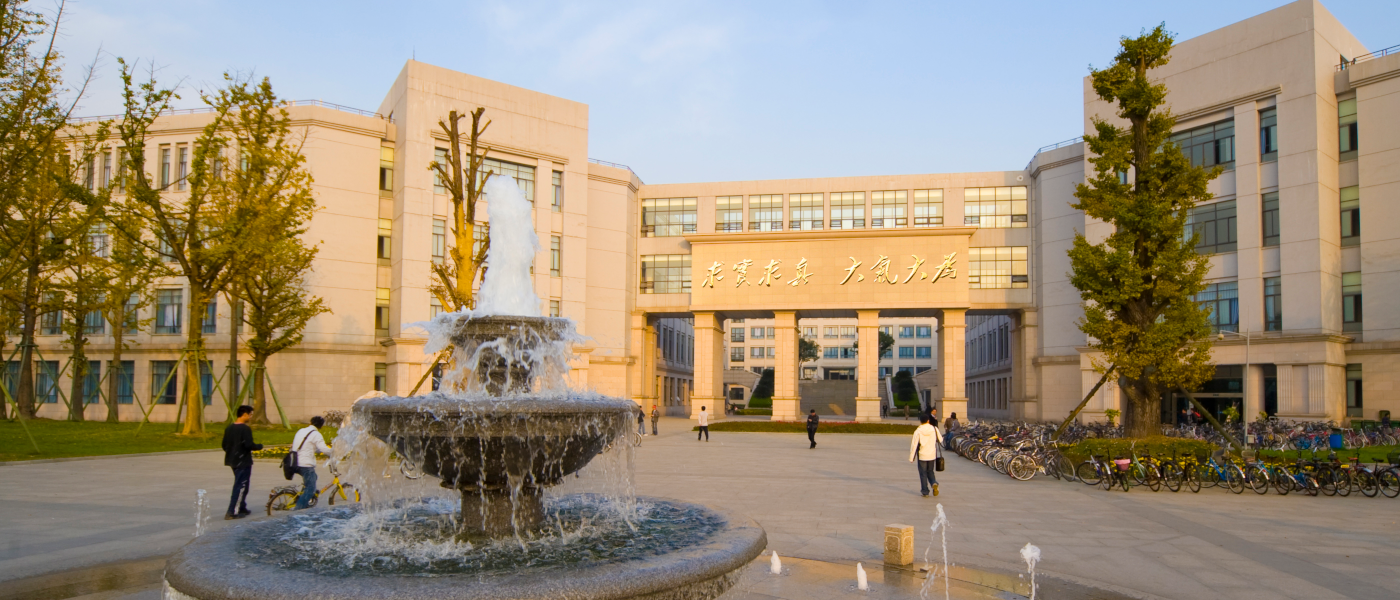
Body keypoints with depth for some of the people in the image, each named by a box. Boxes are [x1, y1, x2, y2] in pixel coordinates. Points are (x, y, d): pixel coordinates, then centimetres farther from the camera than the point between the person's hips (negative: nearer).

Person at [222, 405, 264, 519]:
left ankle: (242, 508, 28)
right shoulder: (245, 429, -17)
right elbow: (249, 445, -23)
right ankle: (232, 512, -7)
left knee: (240, 485, 20)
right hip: (243, 462, -9)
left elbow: (224, 445, 10)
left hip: (233, 461, 9)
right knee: (241, 486, -4)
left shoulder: (228, 428, 7)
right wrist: (259, 446, -5)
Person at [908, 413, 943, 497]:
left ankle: (925, 492, 9)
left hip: (922, 456, -3)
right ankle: (934, 483, -8)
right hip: (932, 455, 3)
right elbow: (940, 440, 10)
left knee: (923, 474, 8)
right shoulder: (934, 429, -3)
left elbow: (914, 445, -11)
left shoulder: (918, 431, -11)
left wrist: (911, 458, -5)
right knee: (930, 471, 19)